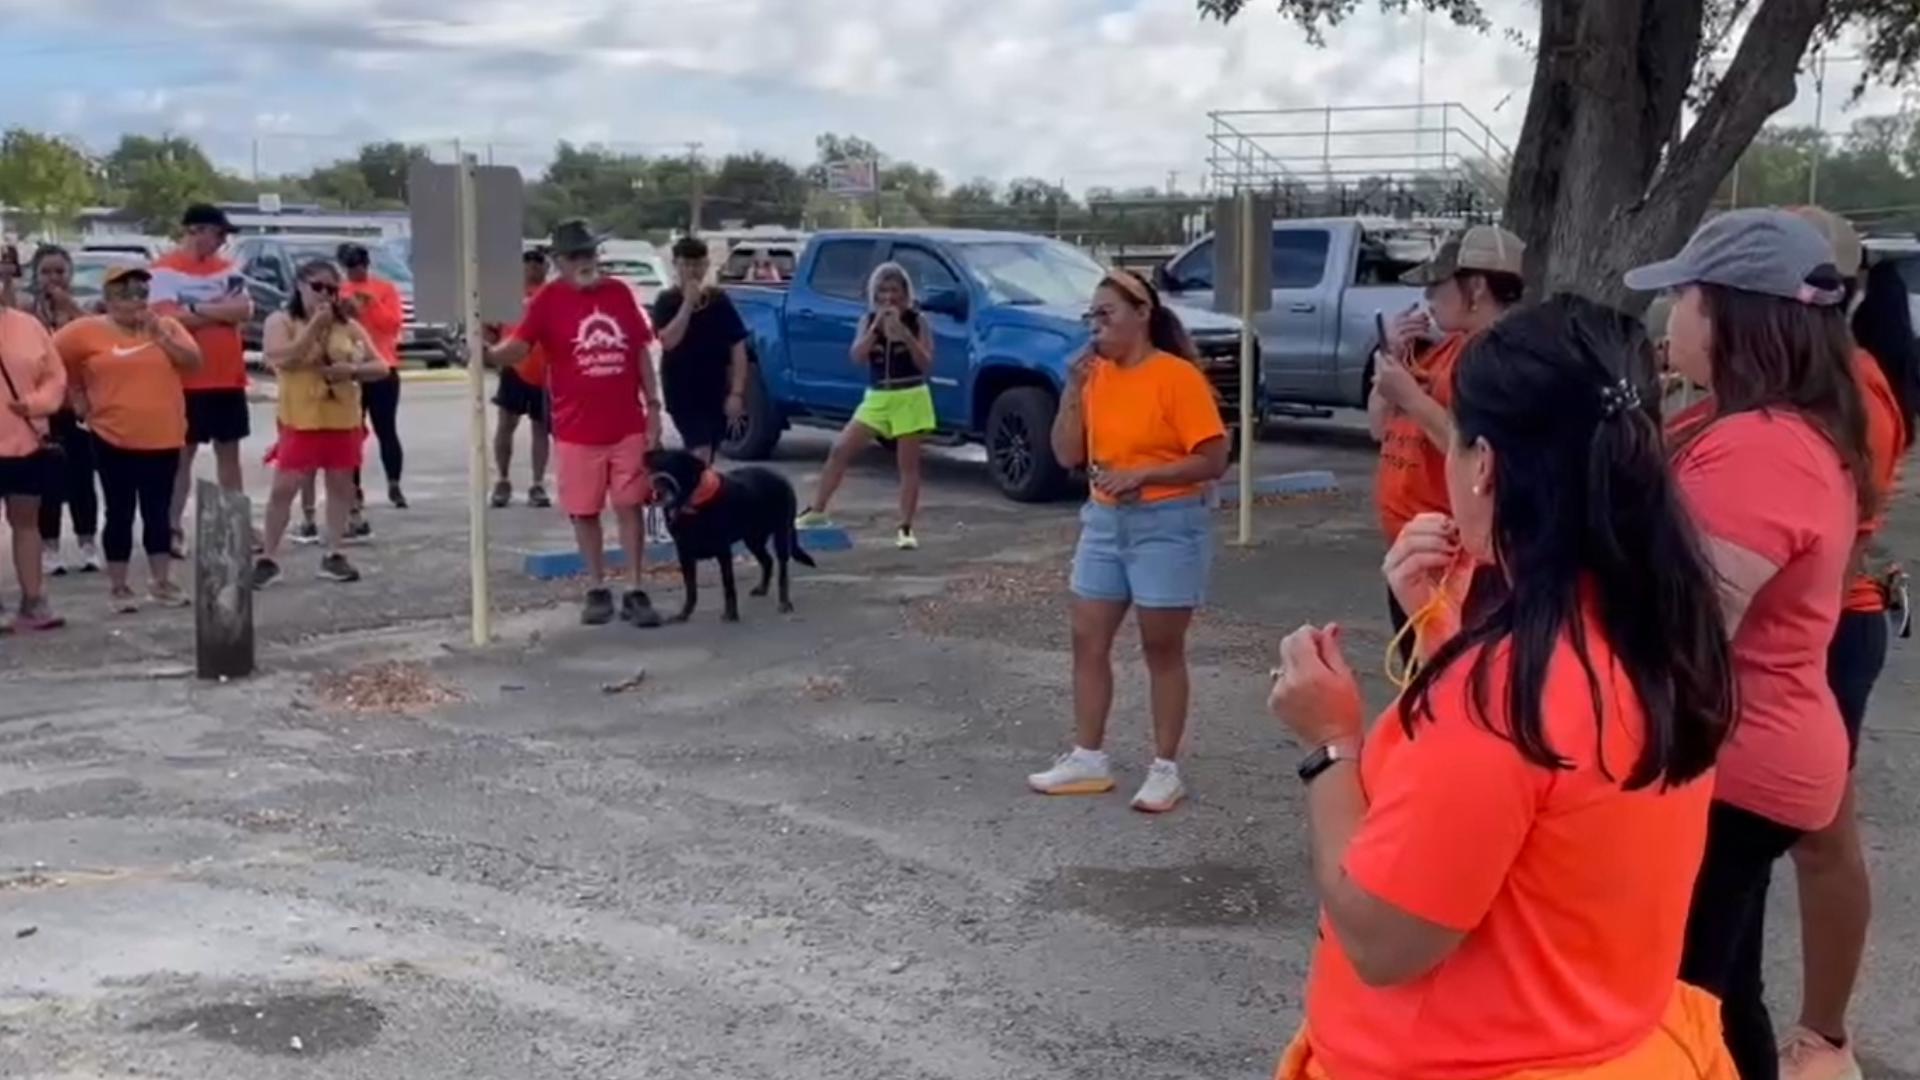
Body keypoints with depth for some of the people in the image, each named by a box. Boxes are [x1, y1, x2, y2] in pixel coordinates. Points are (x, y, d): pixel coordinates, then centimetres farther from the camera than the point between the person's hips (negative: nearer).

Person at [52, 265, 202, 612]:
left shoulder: (166, 326, 6)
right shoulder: (88, 330, -3)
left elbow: (193, 361, -4)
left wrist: (160, 335, -13)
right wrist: (78, 397, 5)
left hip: (164, 439, 2)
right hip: (114, 440, -2)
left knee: (158, 512, 9)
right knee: (120, 513, 4)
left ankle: (161, 582, 17)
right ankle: (120, 587, 11)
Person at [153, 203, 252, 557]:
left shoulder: (227, 268, 10)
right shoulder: (166, 270, -6)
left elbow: (245, 310, -3)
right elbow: (168, 317, -19)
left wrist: (198, 309, -14)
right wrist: (222, 309, -10)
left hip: (229, 377, 5)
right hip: (187, 380, -5)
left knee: (229, 452, 11)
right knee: (182, 454, 1)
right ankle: (173, 529, 5)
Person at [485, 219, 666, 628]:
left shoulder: (620, 293, 5)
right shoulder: (549, 300, -5)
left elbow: (641, 350, 10)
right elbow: (519, 346, -16)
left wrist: (653, 406, 6)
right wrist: (490, 354, -38)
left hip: (628, 425, 2)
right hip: (577, 430, -2)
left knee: (630, 506, 4)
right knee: (585, 512, 6)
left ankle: (637, 592, 10)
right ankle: (597, 590, 18)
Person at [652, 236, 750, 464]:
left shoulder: (719, 300, 3)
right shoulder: (667, 302, -2)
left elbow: (738, 348, 1)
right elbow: (668, 340, -18)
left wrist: (736, 392, -6)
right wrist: (688, 303, -20)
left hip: (716, 393, 3)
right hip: (683, 393, -3)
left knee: (706, 459, 11)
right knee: (700, 453, -15)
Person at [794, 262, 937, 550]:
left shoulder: (918, 321, -4)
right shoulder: (869, 321, 4)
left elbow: (926, 365, -12)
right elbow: (857, 357, -10)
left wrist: (904, 333, -23)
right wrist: (877, 326, -20)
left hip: (911, 398, -3)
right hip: (877, 398, 3)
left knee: (908, 464, -1)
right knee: (840, 450, -1)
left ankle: (905, 528, 4)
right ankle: (816, 510, 9)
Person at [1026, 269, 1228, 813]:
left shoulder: (1178, 376, -13)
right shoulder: (1095, 375, 6)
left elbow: (1214, 460, -15)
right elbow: (1067, 456, 5)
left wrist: (1142, 475, -21)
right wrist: (1073, 392, -7)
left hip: (1166, 526, -7)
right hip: (1103, 522, 7)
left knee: (1163, 650, 3)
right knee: (1088, 642, 9)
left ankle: (1165, 770, 12)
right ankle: (1088, 759, 19)